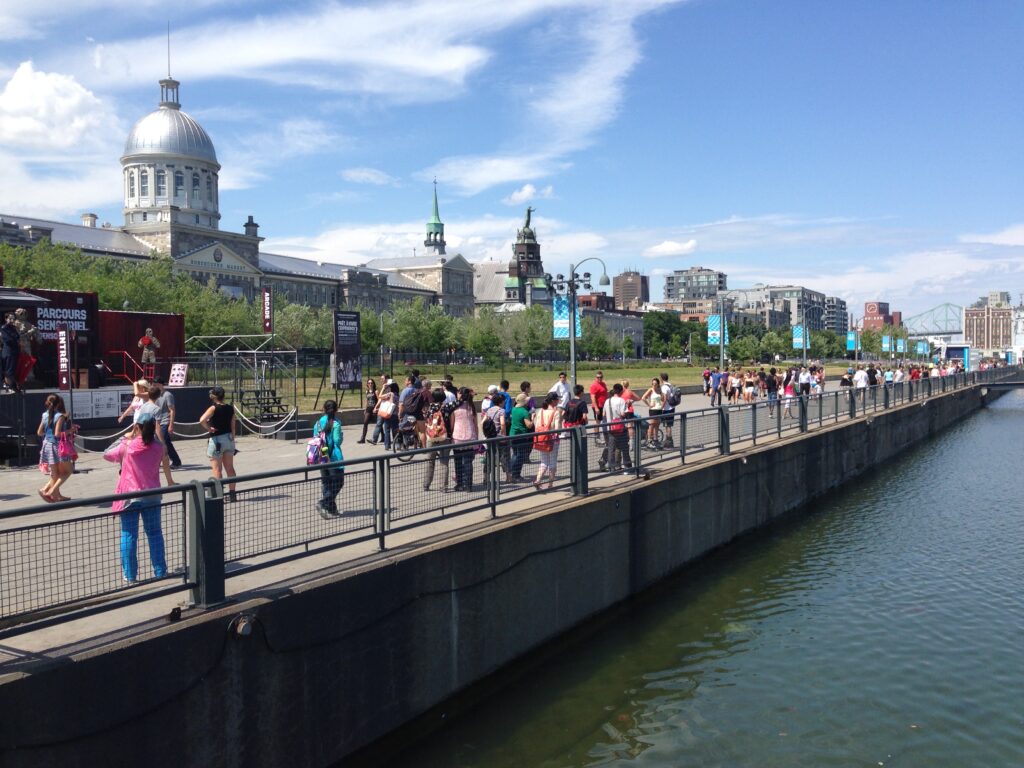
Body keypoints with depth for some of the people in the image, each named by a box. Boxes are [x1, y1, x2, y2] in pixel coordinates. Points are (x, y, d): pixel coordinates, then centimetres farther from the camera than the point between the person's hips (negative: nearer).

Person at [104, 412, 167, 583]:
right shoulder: (158, 447, -6)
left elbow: (107, 455, 5)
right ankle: (160, 571, 16)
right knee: (154, 533, 13)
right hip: (152, 497, 2)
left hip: (129, 497, -2)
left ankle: (130, 575, 7)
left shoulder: (127, 447, -10)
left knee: (129, 536, 6)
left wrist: (125, 440, 15)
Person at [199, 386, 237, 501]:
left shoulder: (213, 408, -13)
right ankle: (232, 493, 15)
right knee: (230, 468, 11)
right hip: (229, 438, 6)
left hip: (216, 440, -5)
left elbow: (202, 420, -29)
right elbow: (233, 426, 8)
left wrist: (209, 429, -13)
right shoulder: (230, 408, 3)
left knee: (217, 470, 1)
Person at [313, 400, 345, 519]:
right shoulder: (335, 423, -12)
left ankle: (331, 510, 16)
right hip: (334, 458, -6)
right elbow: (337, 441, -15)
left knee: (326, 483, 12)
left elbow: (315, 439, 7)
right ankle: (323, 503, -14)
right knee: (338, 482, 3)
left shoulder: (318, 423, 5)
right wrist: (342, 436, 3)